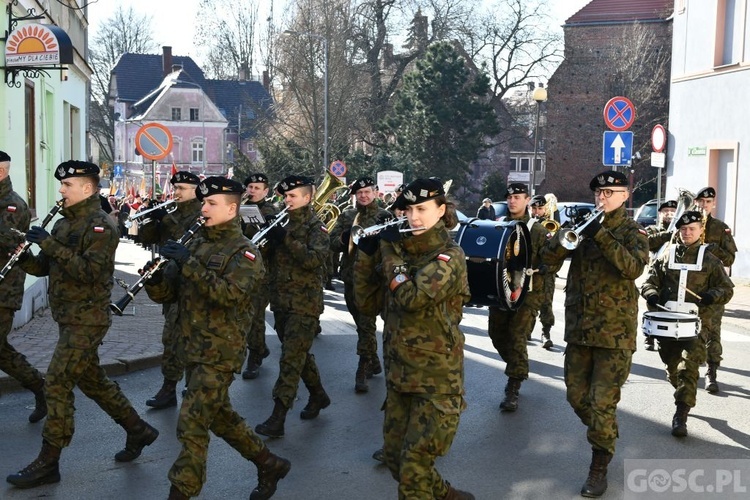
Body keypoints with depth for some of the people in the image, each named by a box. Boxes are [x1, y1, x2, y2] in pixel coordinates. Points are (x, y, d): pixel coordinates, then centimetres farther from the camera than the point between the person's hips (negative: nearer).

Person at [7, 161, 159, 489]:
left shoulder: (101, 226, -15)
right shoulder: (64, 223, 13)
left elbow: (89, 271, -25)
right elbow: (45, 267, 14)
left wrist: (51, 245, -27)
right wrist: (23, 257, -5)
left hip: (87, 320, -9)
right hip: (70, 318, 9)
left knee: (57, 384, -7)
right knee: (92, 380, 16)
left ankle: (47, 464, 2)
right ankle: (139, 431, 29)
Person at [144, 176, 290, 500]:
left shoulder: (244, 252, -10)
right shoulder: (196, 243, 10)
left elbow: (229, 294, -28)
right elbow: (165, 293, 8)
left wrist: (189, 263, -29)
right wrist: (152, 273, -14)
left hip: (220, 352, -8)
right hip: (195, 348, 8)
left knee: (191, 424, -8)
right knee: (220, 416, 19)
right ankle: (270, 465, 35)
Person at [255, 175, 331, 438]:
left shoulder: (316, 226, -7)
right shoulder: (283, 223, 12)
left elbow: (315, 259, -22)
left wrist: (286, 239, -26)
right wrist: (268, 238, -7)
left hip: (304, 303, -7)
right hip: (281, 300, 7)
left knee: (291, 359, -8)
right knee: (299, 354, 18)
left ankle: (277, 419, -7)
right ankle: (318, 396, 36)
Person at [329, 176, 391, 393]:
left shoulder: (384, 216, 0)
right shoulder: (346, 216, 11)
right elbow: (333, 242, 4)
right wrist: (347, 237, -16)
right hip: (350, 277, 5)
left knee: (366, 325, -8)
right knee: (362, 324, 15)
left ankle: (363, 372, -6)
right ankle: (374, 363, 29)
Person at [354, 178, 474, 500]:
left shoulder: (450, 256, -12)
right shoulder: (402, 251, 7)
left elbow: (412, 297, -28)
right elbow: (367, 304, 7)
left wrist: (390, 249, -16)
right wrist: (367, 254, -3)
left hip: (436, 379, -7)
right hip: (398, 375, 7)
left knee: (413, 468, -5)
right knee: (395, 459, 16)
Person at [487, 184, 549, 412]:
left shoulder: (537, 231, -1)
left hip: (527, 293, -5)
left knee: (517, 339, -9)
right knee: (497, 334, 11)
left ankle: (513, 389, -5)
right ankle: (517, 370, 36)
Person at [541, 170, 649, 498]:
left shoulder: (632, 231, -3)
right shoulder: (584, 224, 9)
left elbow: (633, 268, -23)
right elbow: (548, 257, -1)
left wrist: (600, 234, -28)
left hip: (615, 331, -5)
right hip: (579, 327, 5)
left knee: (602, 404, -3)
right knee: (577, 397, 13)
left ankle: (599, 468, 10)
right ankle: (602, 435, 39)